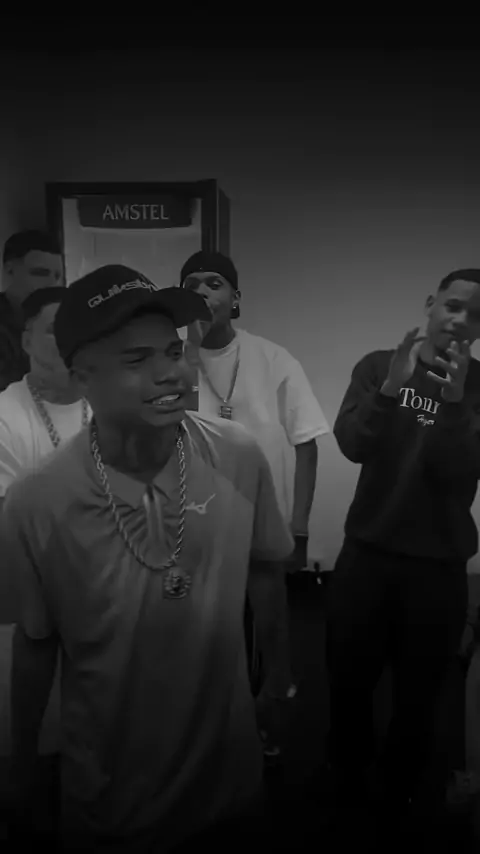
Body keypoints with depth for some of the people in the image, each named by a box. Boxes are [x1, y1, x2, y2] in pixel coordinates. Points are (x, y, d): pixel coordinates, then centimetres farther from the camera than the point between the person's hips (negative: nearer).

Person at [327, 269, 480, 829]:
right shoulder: (378, 366, -1)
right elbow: (352, 445, -14)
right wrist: (392, 388, -29)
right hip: (368, 551, 1)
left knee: (419, 691, 12)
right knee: (348, 678, 13)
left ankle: (402, 793, 38)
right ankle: (345, 781, 39)